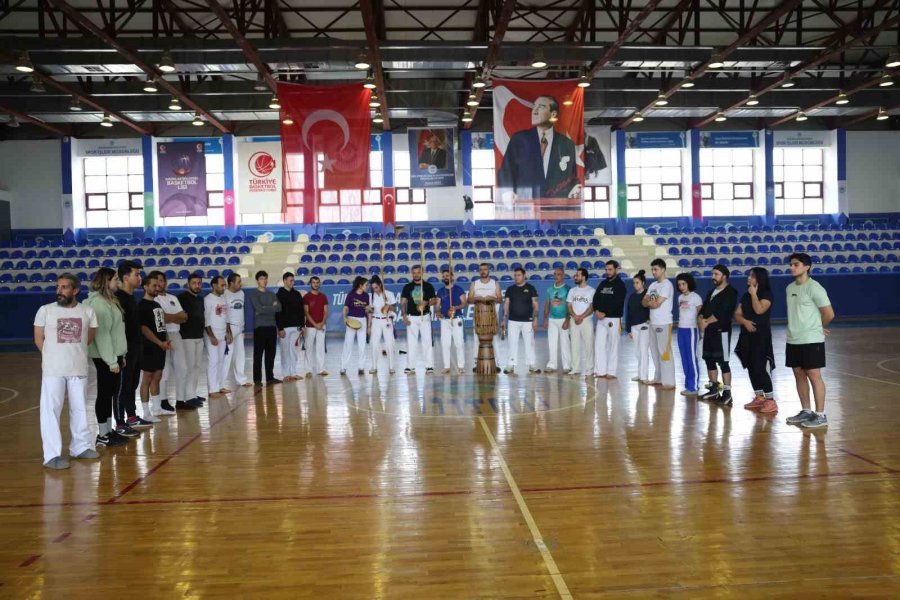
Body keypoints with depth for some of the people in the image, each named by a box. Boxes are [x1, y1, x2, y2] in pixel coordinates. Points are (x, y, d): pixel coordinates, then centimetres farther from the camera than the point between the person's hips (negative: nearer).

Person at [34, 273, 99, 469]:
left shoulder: (88, 311, 0)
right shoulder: (45, 310, -4)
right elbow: (39, 339, 3)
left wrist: (74, 352, 9)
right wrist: (54, 356, 7)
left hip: (79, 368, 2)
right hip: (53, 370, -2)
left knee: (80, 408, 13)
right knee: (51, 410, -3)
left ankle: (80, 446, 28)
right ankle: (52, 455, 3)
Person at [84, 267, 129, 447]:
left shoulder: (109, 301, 14)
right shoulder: (99, 302, -16)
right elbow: (102, 334, -21)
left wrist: (119, 356, 15)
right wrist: (111, 360, -21)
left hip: (113, 355, 9)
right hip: (105, 357, -9)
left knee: (112, 393, 14)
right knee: (105, 394, -3)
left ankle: (109, 431, 22)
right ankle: (103, 435, 5)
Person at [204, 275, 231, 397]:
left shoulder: (223, 298, 12)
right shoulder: (208, 299, -10)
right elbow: (206, 320, -13)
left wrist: (229, 333, 11)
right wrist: (211, 336, -17)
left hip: (223, 334, 7)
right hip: (213, 334, -7)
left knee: (222, 360, 8)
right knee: (213, 361, -7)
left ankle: (220, 386, 15)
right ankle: (213, 390, -5)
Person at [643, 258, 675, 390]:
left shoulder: (667, 285, -12)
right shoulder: (653, 285, 15)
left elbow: (656, 304, -18)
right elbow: (644, 302, 9)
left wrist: (648, 302, 2)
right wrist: (651, 302, -11)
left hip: (664, 323, -9)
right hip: (653, 323, 9)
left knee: (665, 352, -9)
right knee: (655, 351, 13)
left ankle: (669, 381, -7)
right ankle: (658, 378, 21)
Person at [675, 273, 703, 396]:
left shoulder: (696, 297, -7)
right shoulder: (680, 298, 13)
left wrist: (700, 332, -7)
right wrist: (680, 327, 8)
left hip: (691, 330, -7)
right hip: (681, 330, 7)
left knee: (692, 358, -5)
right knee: (684, 358, 8)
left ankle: (693, 387, -2)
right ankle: (688, 385, 14)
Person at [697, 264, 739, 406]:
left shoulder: (730, 293, -8)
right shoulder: (711, 292, 18)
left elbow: (721, 313, -18)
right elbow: (703, 309, 13)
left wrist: (707, 322, -11)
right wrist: (701, 320, -7)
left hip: (722, 331, -8)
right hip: (709, 331, 8)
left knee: (723, 362, -9)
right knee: (709, 360, 13)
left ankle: (727, 393, -7)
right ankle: (713, 390, 23)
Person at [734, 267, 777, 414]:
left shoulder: (766, 294, -6)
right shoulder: (746, 295, 14)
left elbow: (759, 310, -22)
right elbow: (737, 315, 9)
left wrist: (754, 294, -12)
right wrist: (744, 321, -12)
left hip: (761, 335, -7)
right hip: (747, 336, 7)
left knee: (761, 368, -11)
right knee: (751, 368, 9)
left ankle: (771, 401, -7)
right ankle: (759, 398, 18)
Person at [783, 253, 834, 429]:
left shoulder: (814, 287, -13)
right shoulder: (790, 288, 11)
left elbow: (829, 314, -10)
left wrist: (819, 328, 5)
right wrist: (796, 329, 14)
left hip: (811, 340, -7)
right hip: (793, 340, 7)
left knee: (814, 375, -3)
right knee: (799, 374, 11)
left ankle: (820, 415, 4)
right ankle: (806, 411, 21)